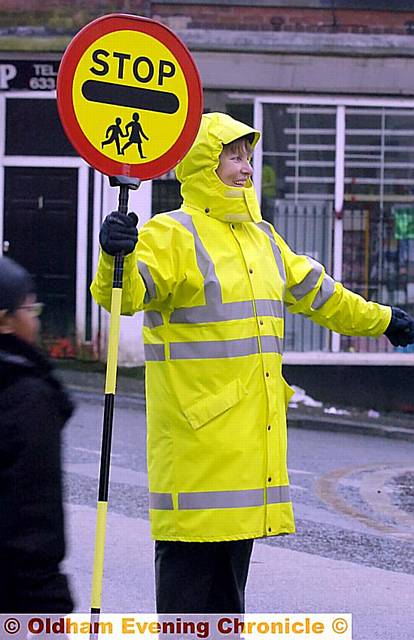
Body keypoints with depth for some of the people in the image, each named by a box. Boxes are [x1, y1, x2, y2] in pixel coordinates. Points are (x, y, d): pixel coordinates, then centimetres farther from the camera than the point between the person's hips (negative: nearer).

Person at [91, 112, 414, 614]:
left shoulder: (262, 238, 18)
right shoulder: (171, 235, -8)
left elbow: (315, 292, 32)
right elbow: (125, 293, -23)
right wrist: (117, 258, -45)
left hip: (254, 431, 8)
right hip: (197, 427, -8)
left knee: (233, 553, 12)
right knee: (193, 549, -8)